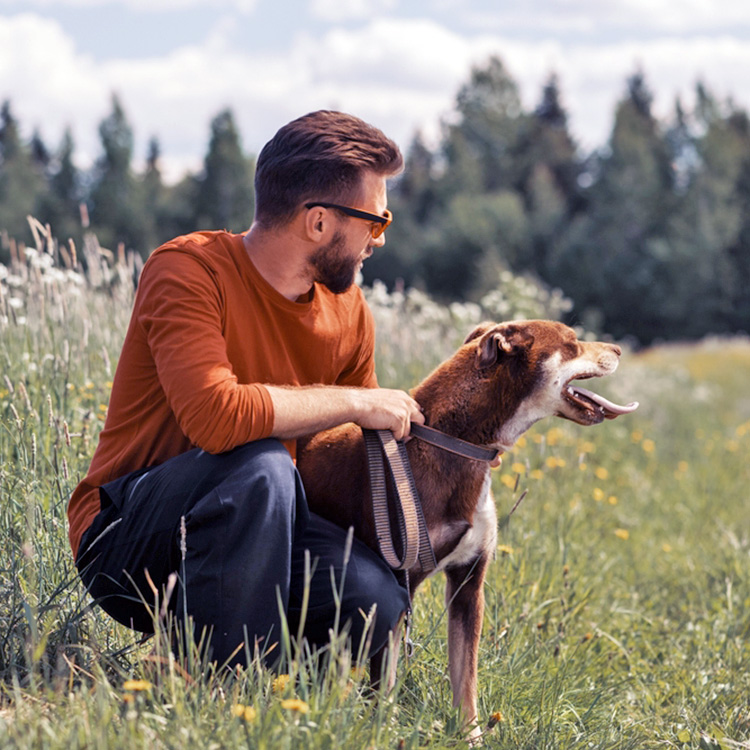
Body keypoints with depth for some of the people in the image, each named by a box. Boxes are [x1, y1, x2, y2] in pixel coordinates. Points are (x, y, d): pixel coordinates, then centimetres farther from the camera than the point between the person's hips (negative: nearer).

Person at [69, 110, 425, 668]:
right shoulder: (188, 271, -16)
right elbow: (216, 416, -33)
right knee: (261, 467, -35)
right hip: (126, 547, -5)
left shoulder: (349, 310, 5)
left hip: (250, 533, 6)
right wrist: (354, 401, -21)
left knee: (377, 604, -23)